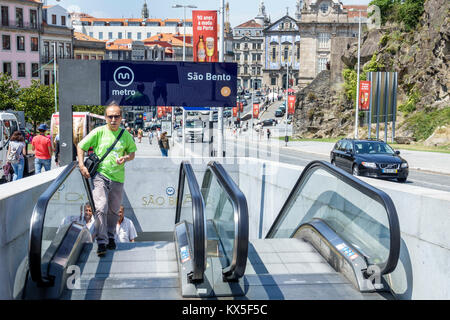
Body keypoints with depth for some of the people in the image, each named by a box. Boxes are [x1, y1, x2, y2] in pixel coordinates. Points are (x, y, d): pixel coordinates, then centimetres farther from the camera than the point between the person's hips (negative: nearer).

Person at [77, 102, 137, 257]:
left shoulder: (125, 135, 5)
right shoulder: (98, 132, -3)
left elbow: (132, 152, 17)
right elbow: (80, 147, 4)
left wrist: (125, 158, -7)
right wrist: (82, 166, -6)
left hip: (117, 177, 3)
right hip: (100, 175, -3)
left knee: (114, 210, 12)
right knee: (101, 208, -15)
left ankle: (110, 237, 31)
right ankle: (101, 242, -11)